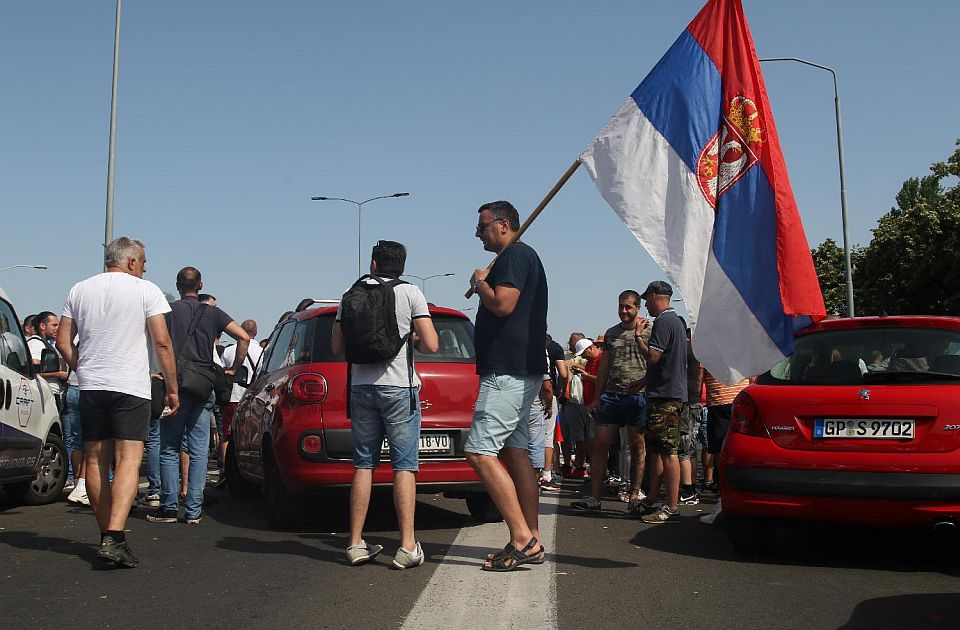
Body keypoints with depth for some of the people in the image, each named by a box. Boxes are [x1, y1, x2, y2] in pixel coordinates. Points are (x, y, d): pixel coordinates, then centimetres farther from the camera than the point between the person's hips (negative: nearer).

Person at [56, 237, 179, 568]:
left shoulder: (79, 290, 11)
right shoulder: (146, 290, -2)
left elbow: (63, 341, 10)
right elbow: (162, 342, -6)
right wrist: (172, 388, -1)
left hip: (90, 387, 5)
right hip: (130, 386, -4)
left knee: (96, 461, 11)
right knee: (129, 460, -8)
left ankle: (107, 534, 17)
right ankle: (114, 537, -23)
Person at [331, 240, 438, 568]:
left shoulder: (351, 295, 7)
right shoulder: (410, 293, -3)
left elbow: (337, 347, 10)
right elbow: (431, 346, -8)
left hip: (361, 387, 4)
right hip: (399, 387, -3)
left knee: (363, 465, 9)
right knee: (404, 466, -2)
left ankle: (356, 544, 10)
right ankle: (407, 547, -6)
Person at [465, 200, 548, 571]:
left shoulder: (515, 255, -10)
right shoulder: (522, 257, 23)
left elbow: (502, 304, -23)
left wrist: (480, 282, -6)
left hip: (508, 373, -11)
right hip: (520, 372, 11)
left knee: (480, 452, -14)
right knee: (515, 453, 10)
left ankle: (522, 539, -16)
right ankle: (531, 541, 12)